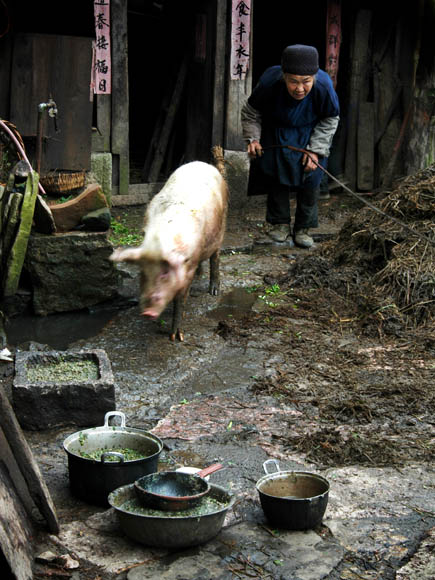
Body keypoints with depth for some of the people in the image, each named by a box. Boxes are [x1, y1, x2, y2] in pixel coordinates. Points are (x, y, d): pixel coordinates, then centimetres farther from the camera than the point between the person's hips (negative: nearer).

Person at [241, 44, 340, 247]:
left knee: (310, 178, 0)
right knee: (277, 174, 4)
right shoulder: (269, 83, -34)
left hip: (310, 135, 0)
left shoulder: (323, 88, -34)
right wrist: (252, 138, -20)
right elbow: (250, 112, -11)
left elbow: (330, 120, -12)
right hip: (276, 134, 0)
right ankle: (280, 223, 21)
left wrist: (315, 150, -16)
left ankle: (303, 228, 15)